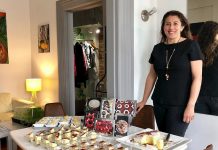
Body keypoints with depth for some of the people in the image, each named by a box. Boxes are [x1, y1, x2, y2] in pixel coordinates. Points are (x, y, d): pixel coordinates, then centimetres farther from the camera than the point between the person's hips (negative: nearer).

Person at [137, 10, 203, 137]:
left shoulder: (191, 46, -4)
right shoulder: (158, 48, 8)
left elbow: (197, 77, -8)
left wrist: (191, 105, -15)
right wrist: (144, 100, 11)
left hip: (180, 105, -4)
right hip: (159, 103, 4)